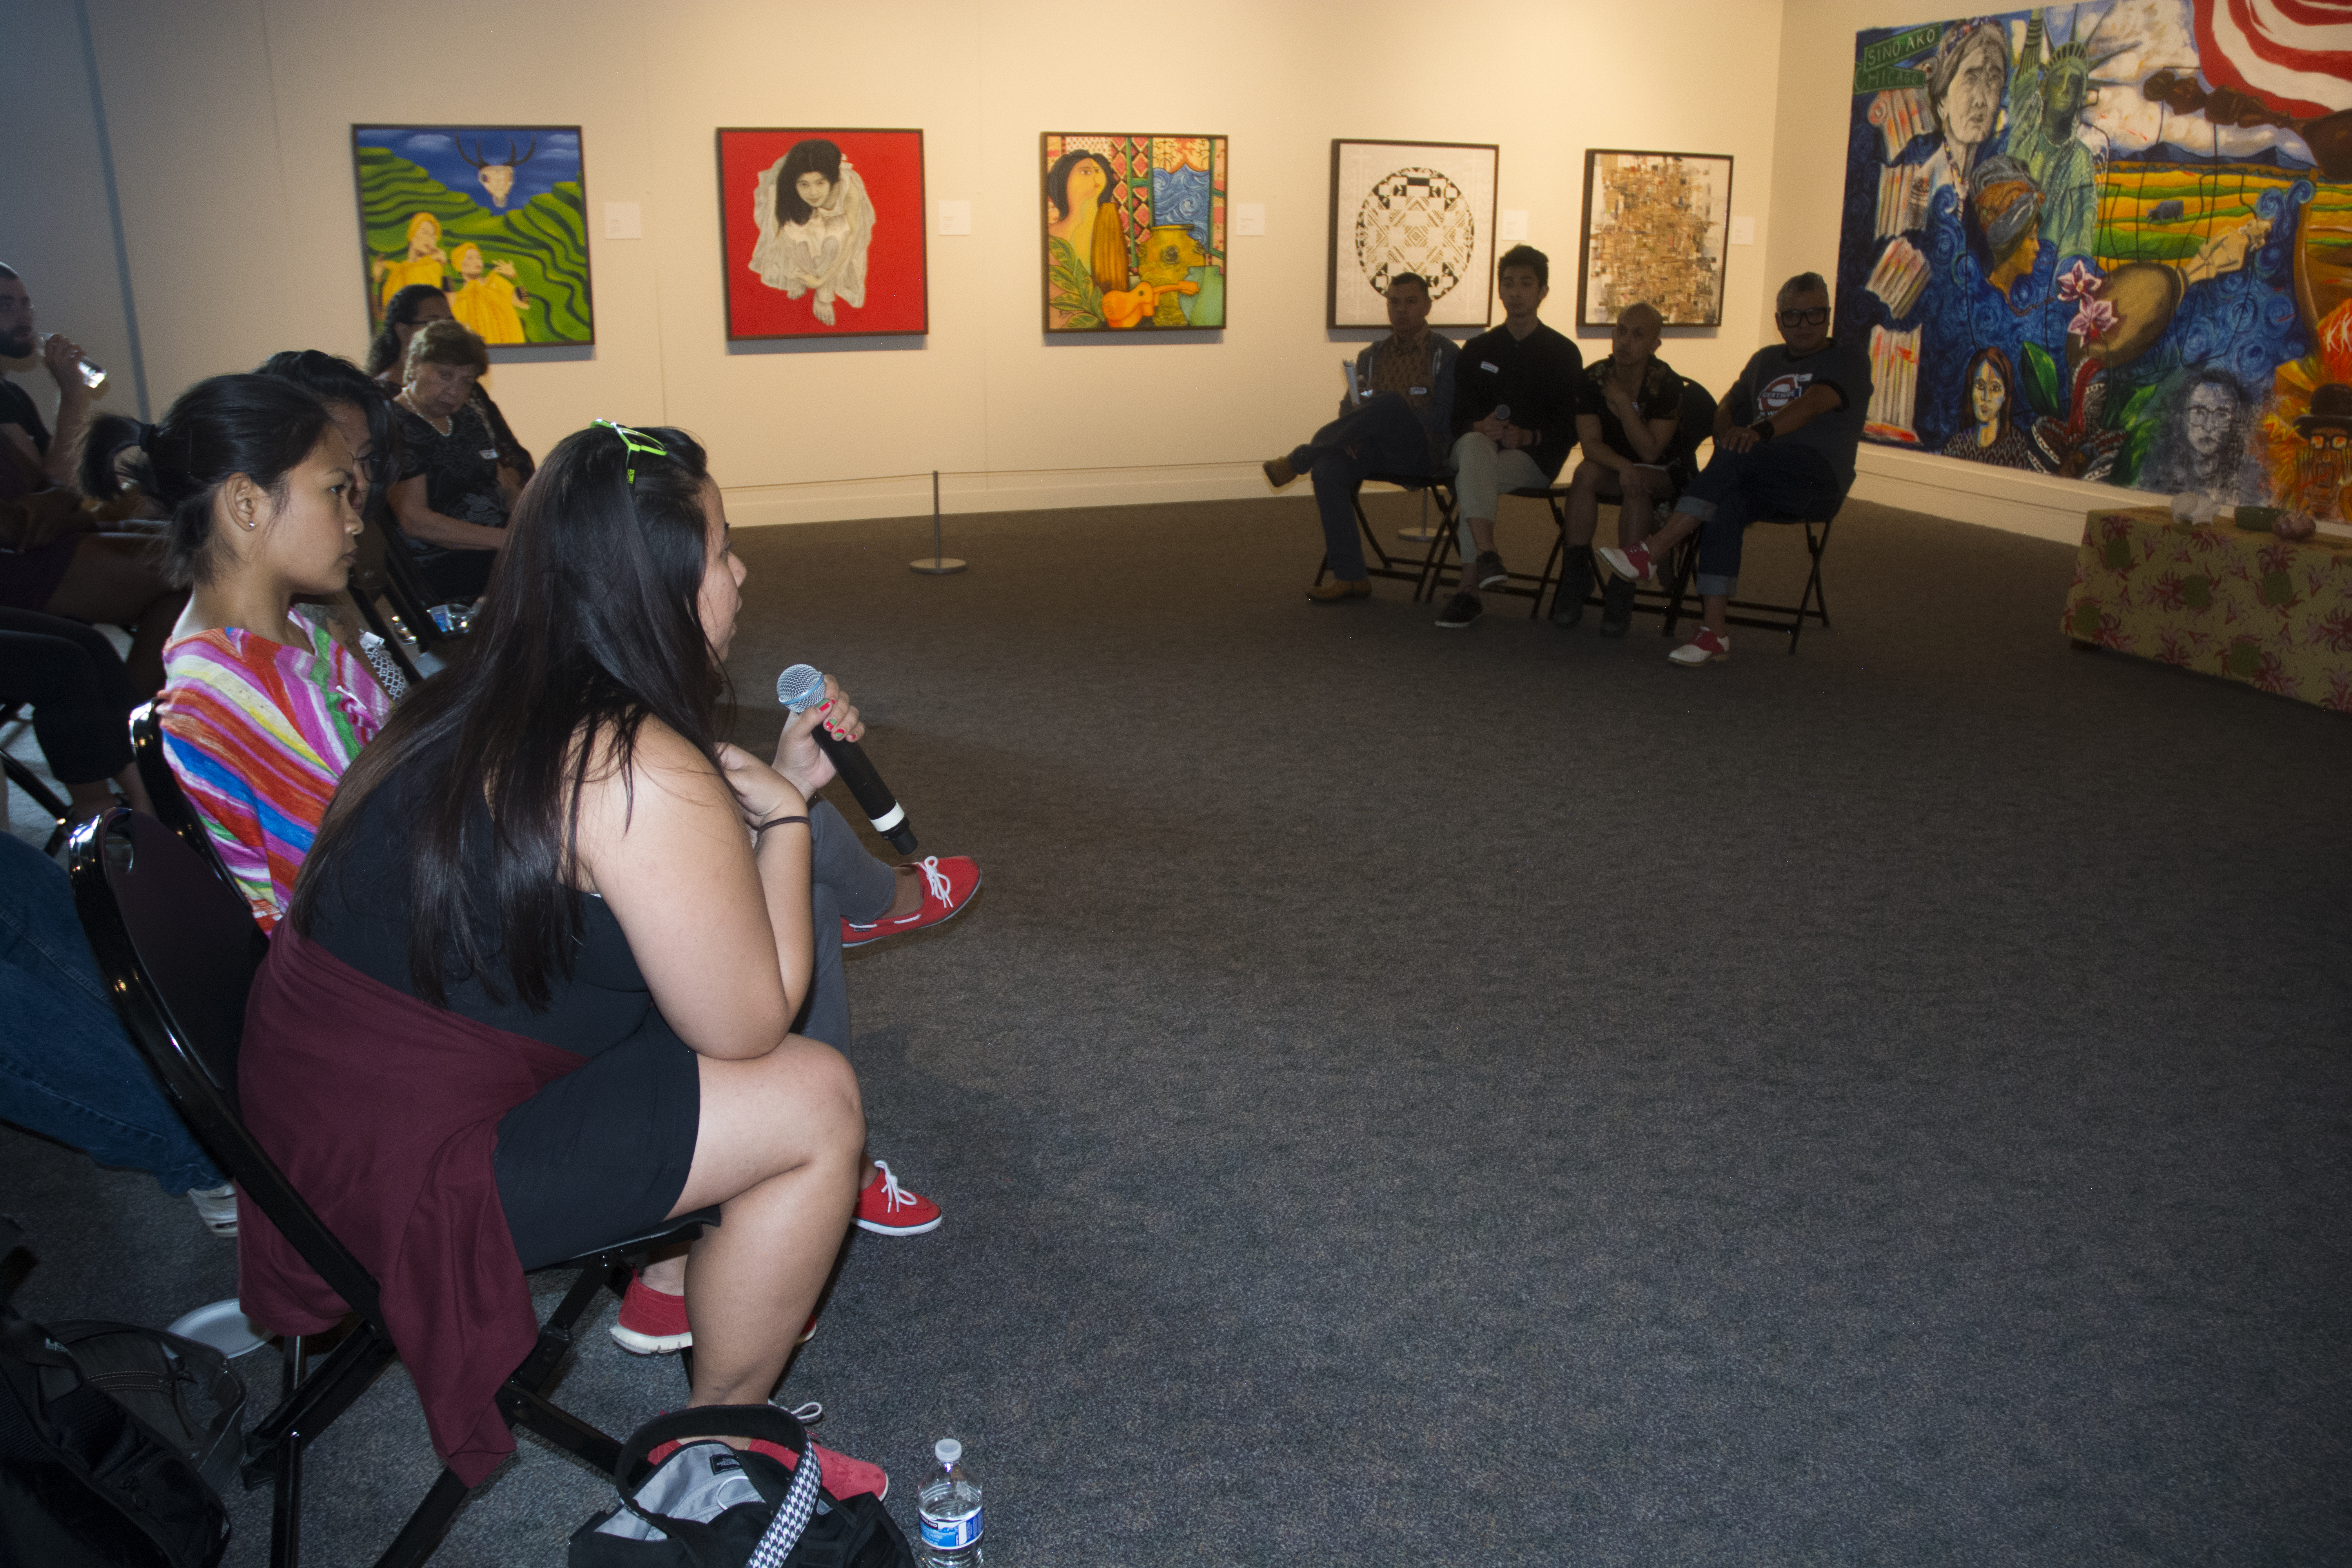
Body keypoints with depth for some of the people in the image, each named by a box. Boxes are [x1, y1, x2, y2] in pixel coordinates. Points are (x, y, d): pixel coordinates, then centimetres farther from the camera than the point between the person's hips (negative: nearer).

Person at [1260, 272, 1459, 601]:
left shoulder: (1446, 354, 4)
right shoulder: (1371, 356, 20)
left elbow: (1445, 418, -7)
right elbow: (1349, 408, 17)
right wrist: (1349, 433, -7)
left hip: (1424, 452, -4)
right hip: (1375, 450, 5)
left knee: (1389, 402, -35)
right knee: (1328, 466, -29)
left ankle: (1297, 461, -21)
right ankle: (1351, 576, -27)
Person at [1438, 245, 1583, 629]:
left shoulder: (1563, 353, 8)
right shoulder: (1478, 349, 17)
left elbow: (1570, 428, 2)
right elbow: (1459, 414, 11)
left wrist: (1526, 436, -16)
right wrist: (1480, 427, -12)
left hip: (1534, 458, -2)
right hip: (1479, 448, 2)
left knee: (1473, 477, -34)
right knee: (1474, 446, -37)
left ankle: (1469, 589, -35)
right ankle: (1487, 556, -51)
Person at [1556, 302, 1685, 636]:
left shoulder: (1667, 384, -16)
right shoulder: (1593, 378, -7)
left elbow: (1650, 452, -20)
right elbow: (1591, 443, -14)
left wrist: (1624, 402, -25)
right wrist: (1622, 466, -34)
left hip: (1664, 478, -3)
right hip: (1612, 469, 3)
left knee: (1637, 485, -35)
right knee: (1586, 473, -30)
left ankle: (1622, 589, -33)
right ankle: (1575, 577, -27)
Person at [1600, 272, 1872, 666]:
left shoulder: (1849, 360, 4)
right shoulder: (1765, 360, 25)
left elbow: (1812, 404, -15)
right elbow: (1726, 408, 22)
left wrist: (1760, 432, -33)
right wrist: (1727, 434, -4)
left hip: (1819, 479, -4)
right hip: (1757, 482, 4)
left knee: (1737, 457, -34)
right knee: (1725, 507, -32)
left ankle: (1651, 554, -35)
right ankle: (1714, 632, -37)